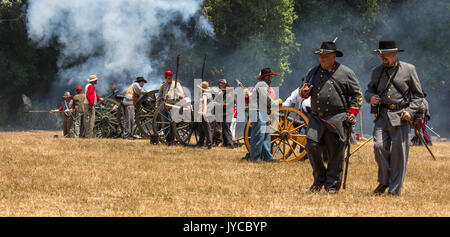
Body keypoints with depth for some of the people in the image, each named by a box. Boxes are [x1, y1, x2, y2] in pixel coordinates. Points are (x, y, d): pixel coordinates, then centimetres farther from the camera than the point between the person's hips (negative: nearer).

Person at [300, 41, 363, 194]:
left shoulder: (346, 73, 3)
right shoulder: (313, 72, 14)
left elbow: (357, 95, 5)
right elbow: (305, 92, 25)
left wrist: (352, 112, -7)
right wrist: (304, 92, 0)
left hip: (337, 119, -3)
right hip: (316, 118, 3)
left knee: (336, 154, -2)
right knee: (311, 146, -10)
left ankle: (332, 185, 10)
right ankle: (319, 180, 8)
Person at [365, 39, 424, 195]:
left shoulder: (408, 70, 3)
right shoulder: (377, 72, 12)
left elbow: (418, 95, 6)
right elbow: (369, 90, 24)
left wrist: (410, 110, -9)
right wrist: (370, 97, 0)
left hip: (400, 117, -2)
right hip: (382, 116, 3)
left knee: (399, 151, -3)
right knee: (379, 146, -12)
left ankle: (395, 189, 5)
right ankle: (384, 181, 8)